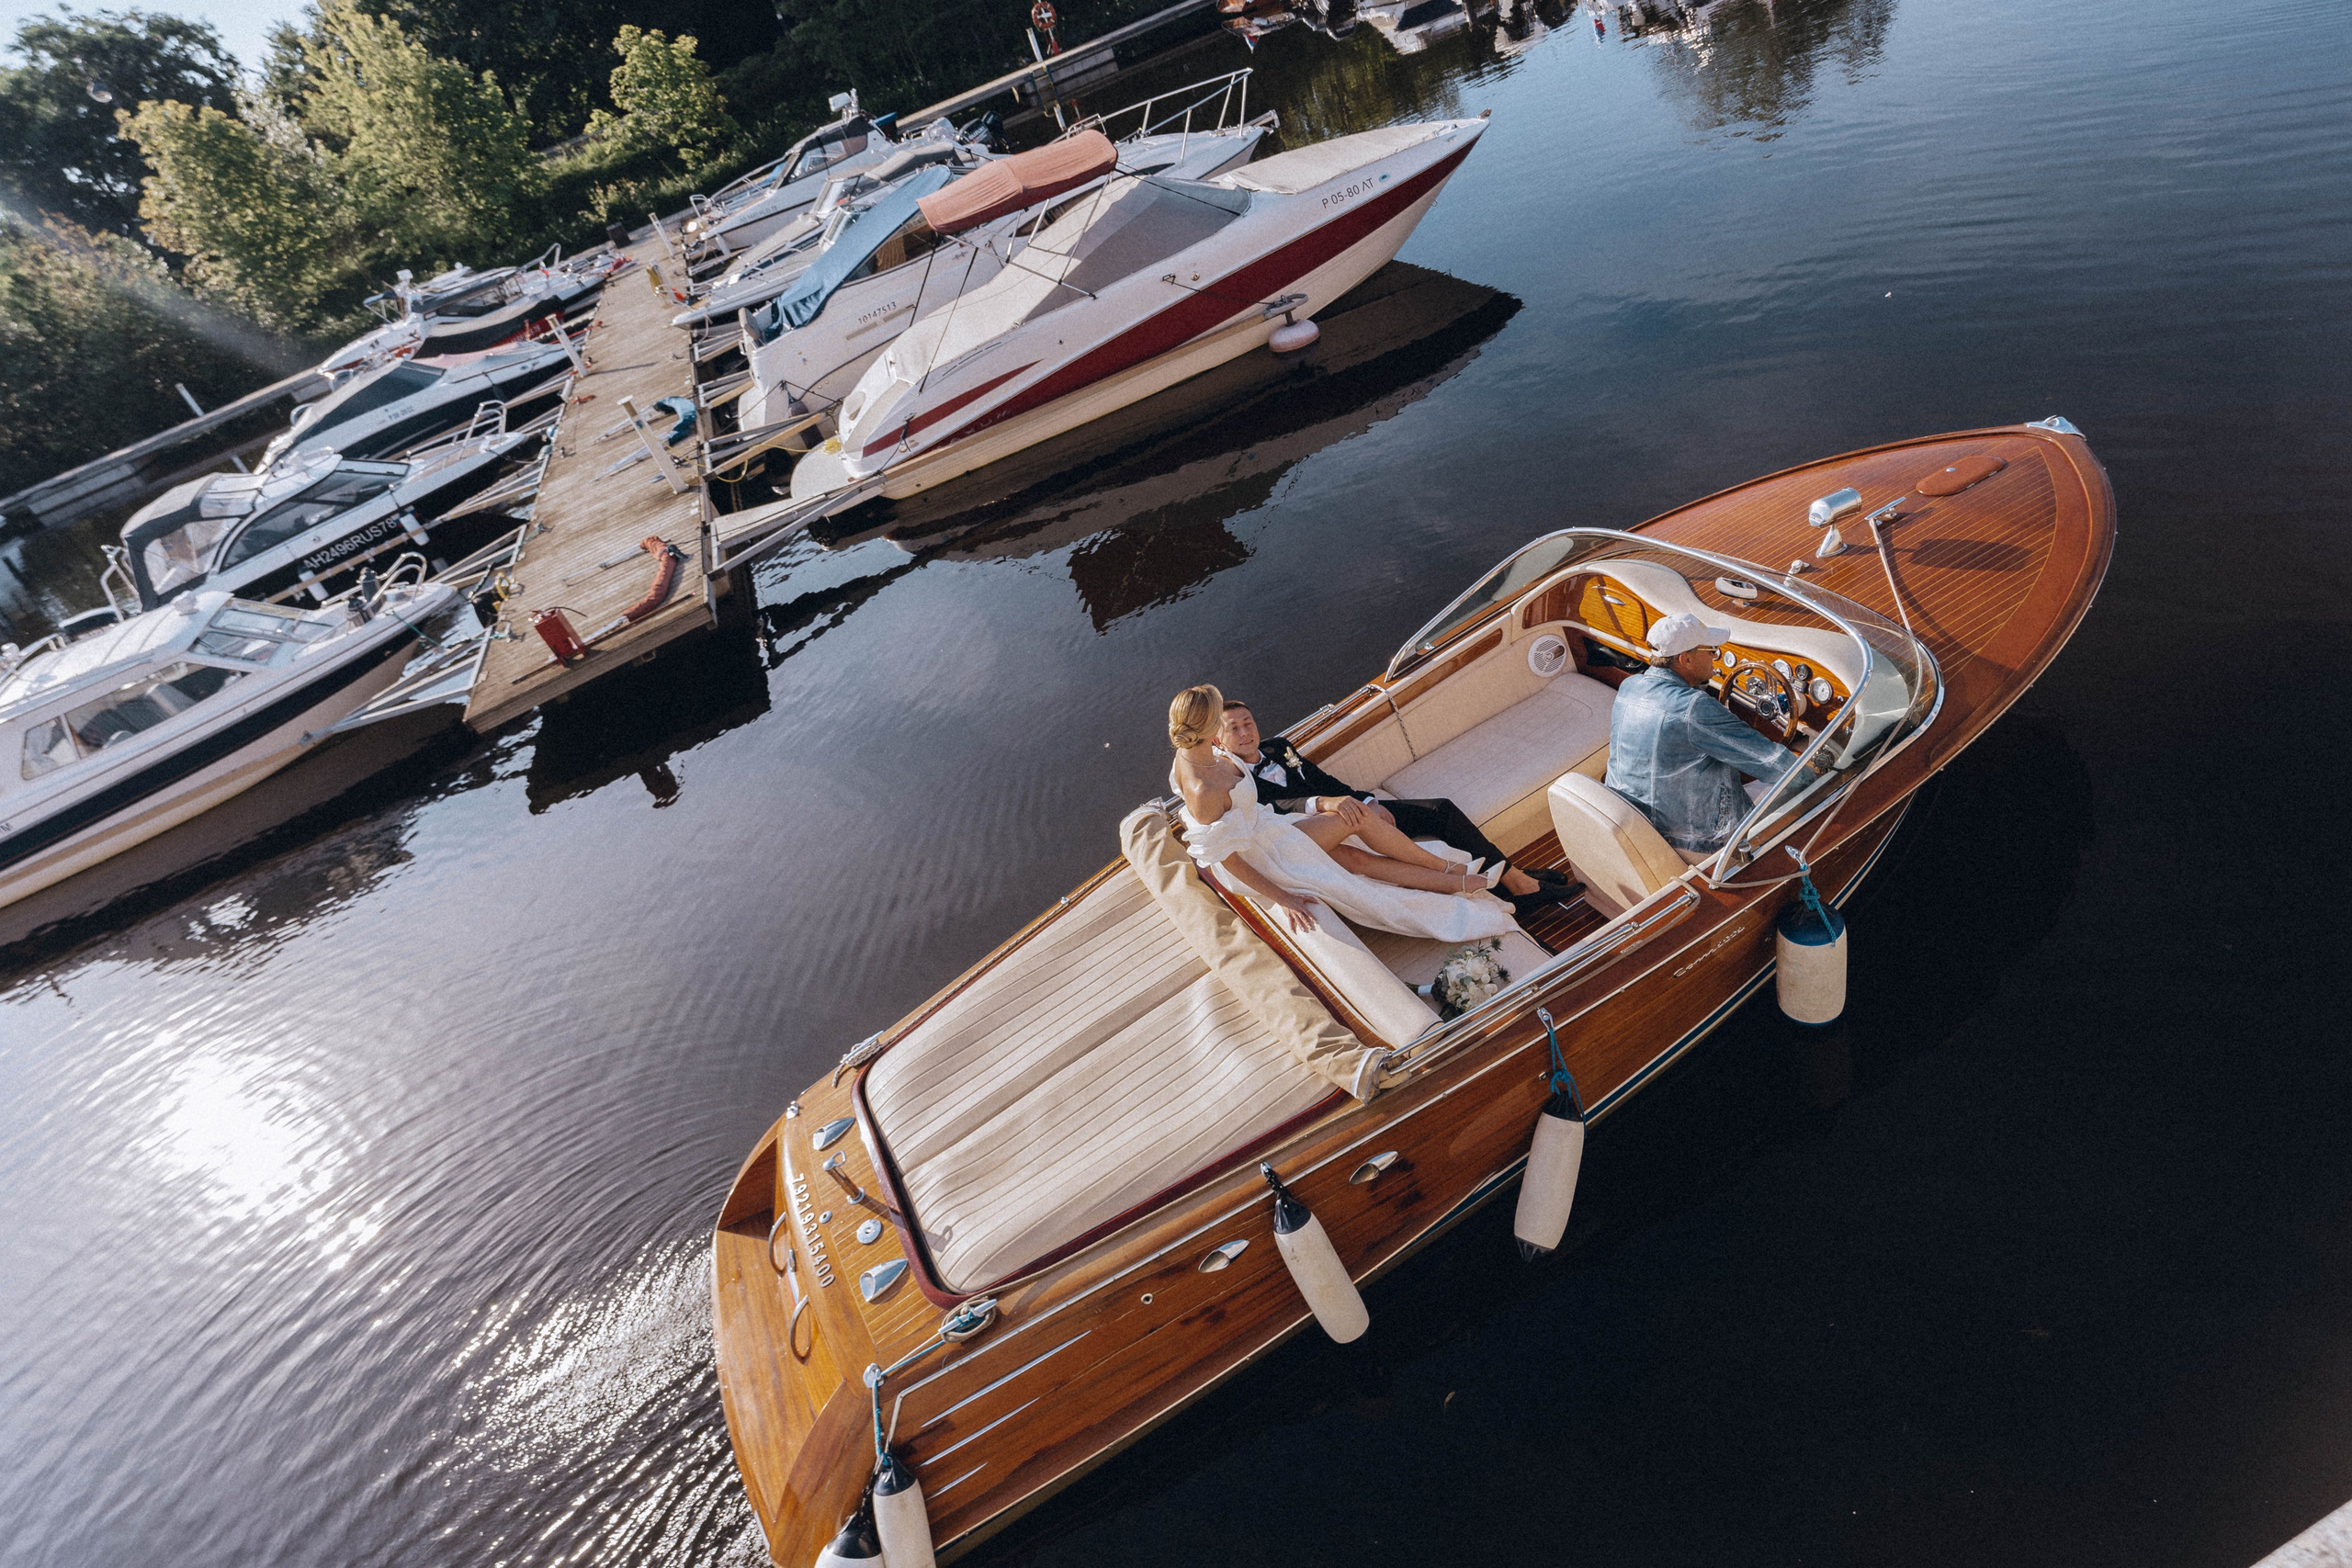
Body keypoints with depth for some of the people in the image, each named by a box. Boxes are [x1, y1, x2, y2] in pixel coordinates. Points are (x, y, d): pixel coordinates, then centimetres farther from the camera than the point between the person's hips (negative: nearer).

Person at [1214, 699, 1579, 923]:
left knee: (1444, 810, -8)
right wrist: (1328, 803, -42)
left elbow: (1322, 779, 15)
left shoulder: (1277, 747, 16)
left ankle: (1518, 882, 0)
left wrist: (1368, 803, -1)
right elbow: (1282, 805, -25)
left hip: (1357, 810, 8)